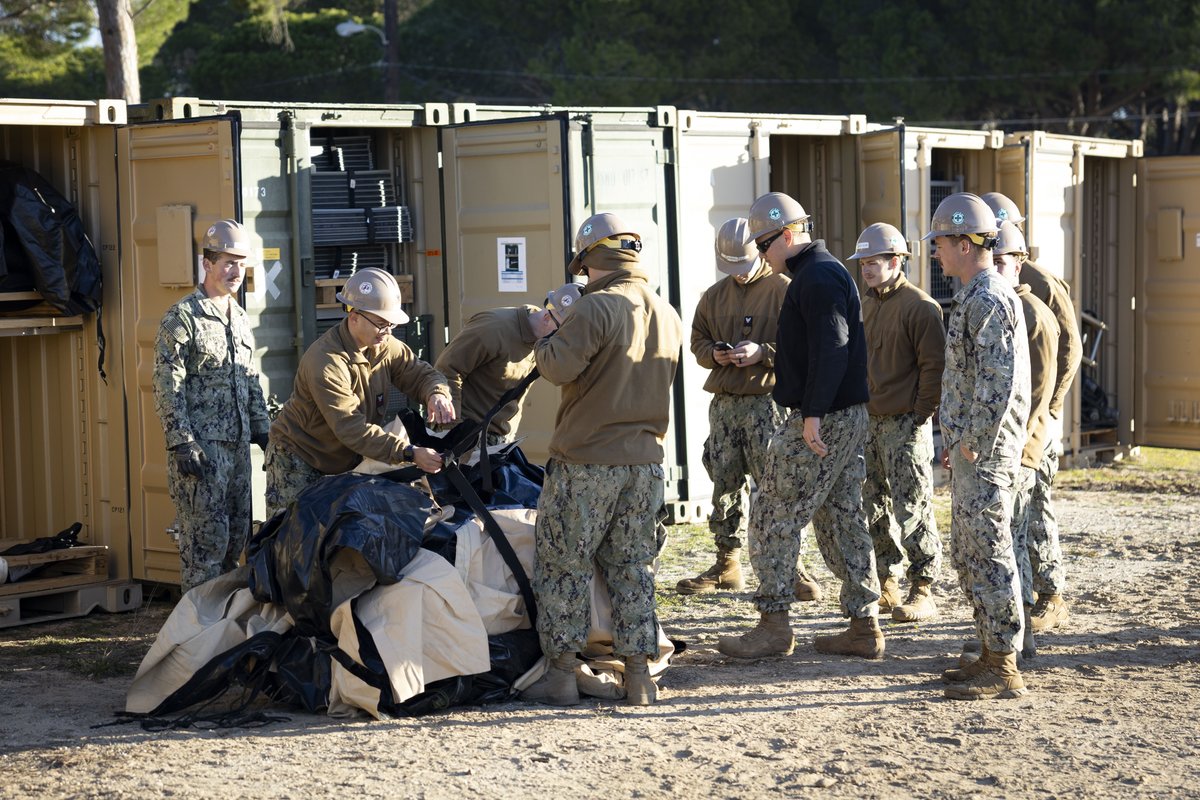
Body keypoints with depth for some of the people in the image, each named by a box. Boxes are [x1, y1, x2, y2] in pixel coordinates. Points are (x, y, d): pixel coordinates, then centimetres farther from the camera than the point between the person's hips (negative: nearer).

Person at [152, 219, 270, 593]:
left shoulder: (241, 318, 16)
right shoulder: (182, 318, -8)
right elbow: (167, 388, -12)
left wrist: (263, 430, 17)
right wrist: (182, 444, -18)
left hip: (238, 444, 8)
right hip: (201, 447, -8)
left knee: (237, 536, 11)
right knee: (206, 539, -7)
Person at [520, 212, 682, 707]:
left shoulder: (596, 308, -15)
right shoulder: (668, 316, 9)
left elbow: (559, 368, -18)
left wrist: (545, 339, 0)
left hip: (586, 462, -6)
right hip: (645, 461, 6)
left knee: (563, 566, 5)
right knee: (633, 569, 12)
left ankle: (561, 675, 8)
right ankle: (639, 676, 13)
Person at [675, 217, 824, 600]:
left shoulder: (784, 290, -2)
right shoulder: (714, 295, 15)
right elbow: (697, 340, 19)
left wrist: (763, 353, -20)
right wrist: (714, 353, -3)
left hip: (768, 400, -6)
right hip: (724, 403, 6)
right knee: (724, 485, 10)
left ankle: (789, 566, 0)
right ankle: (727, 565, 19)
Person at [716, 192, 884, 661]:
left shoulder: (817, 278, -14)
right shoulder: (825, 272, 18)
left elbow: (831, 349, -24)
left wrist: (812, 414, -26)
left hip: (821, 422, -10)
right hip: (846, 417, 10)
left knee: (773, 518, -4)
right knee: (842, 519, 11)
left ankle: (773, 626, 0)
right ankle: (865, 627, 14)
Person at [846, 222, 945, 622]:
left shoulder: (920, 307, -10)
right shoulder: (866, 306, 15)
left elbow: (934, 365, -13)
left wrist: (920, 414, -14)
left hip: (905, 424, -8)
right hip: (868, 421, 8)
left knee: (912, 509, -5)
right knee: (874, 508, 11)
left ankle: (923, 592, 1)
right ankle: (886, 585, 21)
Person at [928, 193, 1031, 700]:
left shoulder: (990, 300, -17)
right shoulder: (974, 297, 16)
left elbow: (998, 382, -23)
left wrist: (975, 444, -19)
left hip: (985, 453, -11)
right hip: (969, 450, 11)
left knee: (989, 554, -6)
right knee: (968, 554, 15)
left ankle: (1004, 671, -1)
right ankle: (991, 655, 23)